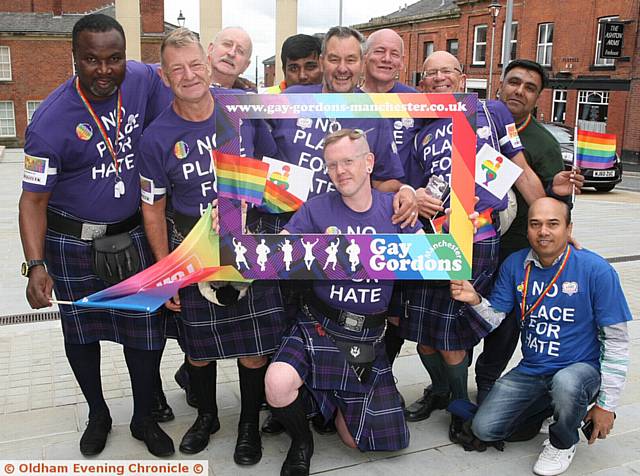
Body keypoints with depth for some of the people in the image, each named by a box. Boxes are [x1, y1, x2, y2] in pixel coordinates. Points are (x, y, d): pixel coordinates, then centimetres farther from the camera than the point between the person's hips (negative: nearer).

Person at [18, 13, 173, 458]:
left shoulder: (143, 79, -11)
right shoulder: (51, 121, -20)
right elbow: (34, 198, -15)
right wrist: (36, 264, -25)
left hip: (133, 233, 2)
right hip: (72, 241, -2)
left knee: (146, 329, 6)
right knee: (81, 331, 14)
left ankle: (145, 418, 29)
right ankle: (98, 415, 38)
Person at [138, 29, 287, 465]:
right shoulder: (157, 136, -8)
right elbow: (153, 207, 1)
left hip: (251, 245, 0)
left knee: (254, 344, 7)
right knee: (198, 345, 13)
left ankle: (250, 425, 31)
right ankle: (206, 416, 41)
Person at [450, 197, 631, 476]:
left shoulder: (596, 270, -15)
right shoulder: (514, 265, -3)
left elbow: (616, 340, -10)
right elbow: (495, 318, -1)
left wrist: (607, 404, -10)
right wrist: (475, 301, -25)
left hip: (581, 368, -4)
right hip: (530, 370, 4)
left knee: (565, 382, -39)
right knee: (484, 429, -6)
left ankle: (563, 443, -3)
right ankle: (547, 405, 21)